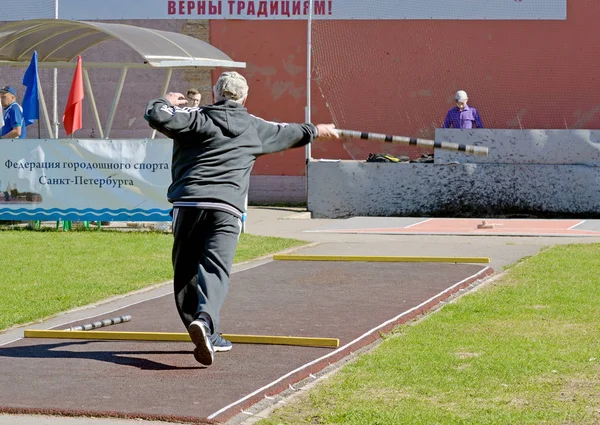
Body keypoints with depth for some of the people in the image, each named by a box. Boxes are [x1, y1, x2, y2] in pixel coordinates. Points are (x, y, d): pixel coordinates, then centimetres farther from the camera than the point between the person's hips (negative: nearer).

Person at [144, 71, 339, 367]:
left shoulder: (195, 118, 9)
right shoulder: (254, 128, 19)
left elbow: (156, 117, -5)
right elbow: (288, 133, 38)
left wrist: (165, 103, 19)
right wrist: (315, 131, 58)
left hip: (188, 204, 0)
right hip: (226, 209, 0)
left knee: (185, 274, 12)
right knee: (215, 269, -12)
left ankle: (208, 337, 14)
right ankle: (204, 319, -39)